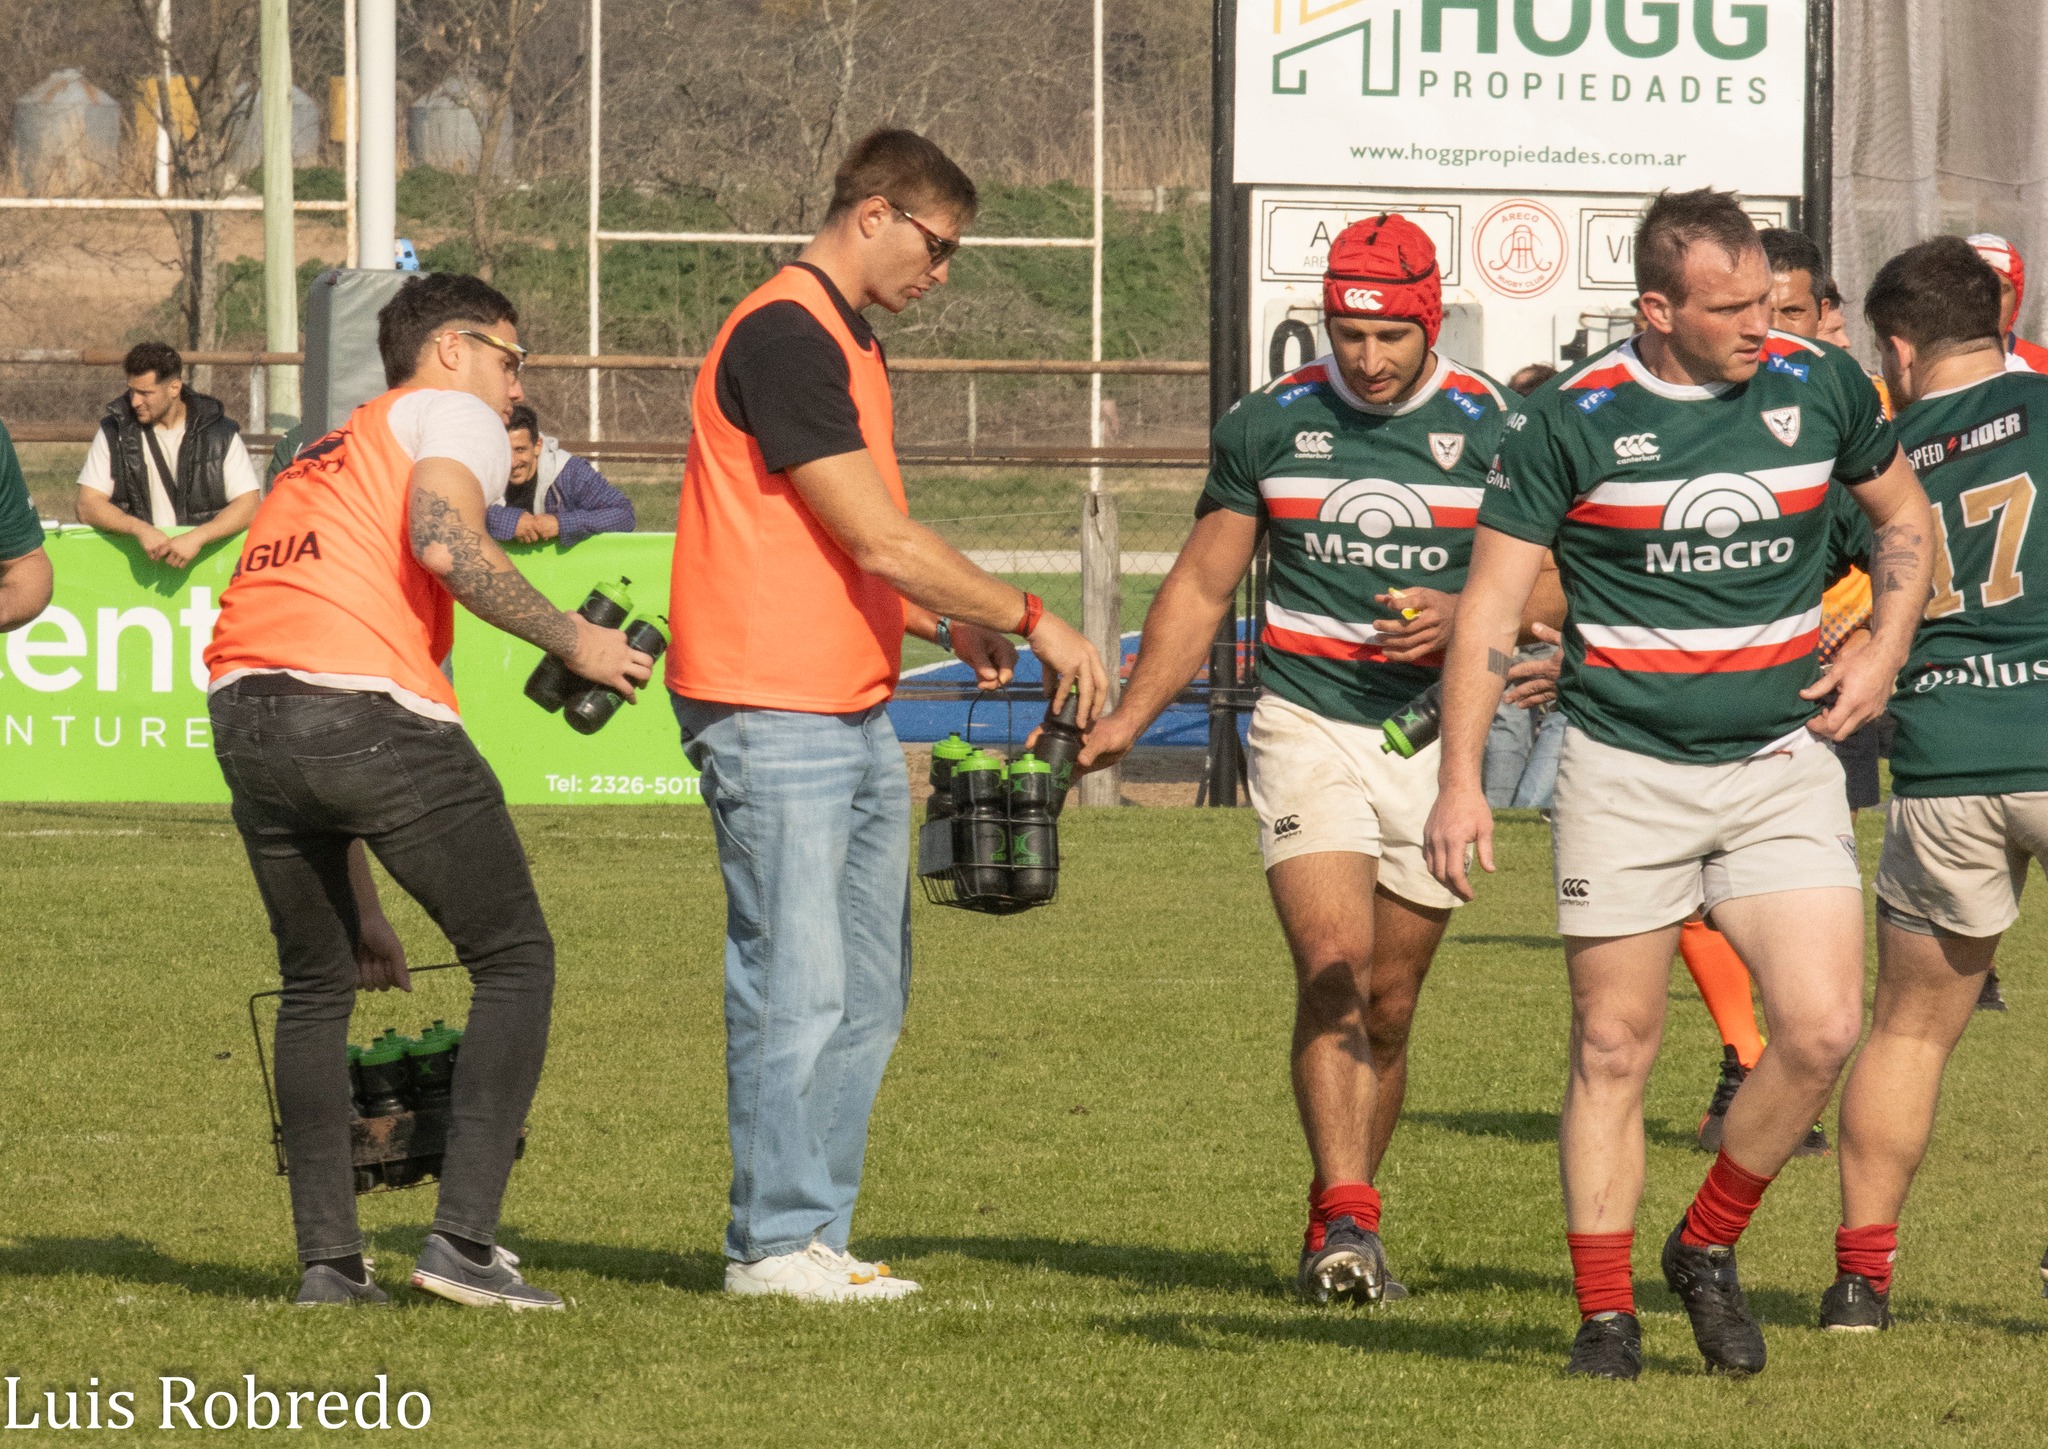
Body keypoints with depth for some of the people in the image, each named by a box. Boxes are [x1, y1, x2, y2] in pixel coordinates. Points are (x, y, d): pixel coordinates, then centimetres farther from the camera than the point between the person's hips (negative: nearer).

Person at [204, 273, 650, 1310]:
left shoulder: (324, 459, 35)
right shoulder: (452, 415, 13)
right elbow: (446, 543, -12)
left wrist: (358, 905, 33)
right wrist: (571, 640, 0)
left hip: (244, 716, 7)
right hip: (369, 710, -7)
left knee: (316, 984, 21)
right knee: (515, 960, 6)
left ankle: (328, 1259, 13)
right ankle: (462, 1236, -3)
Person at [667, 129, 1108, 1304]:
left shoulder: (848, 343, 18)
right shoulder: (784, 337, -15)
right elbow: (881, 541, -17)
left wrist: (950, 625, 11)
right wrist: (1029, 620, -10)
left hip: (853, 712, 10)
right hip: (773, 712, -10)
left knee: (867, 995, 11)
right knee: (796, 987, -7)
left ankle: (817, 1231, 16)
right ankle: (777, 1242, -2)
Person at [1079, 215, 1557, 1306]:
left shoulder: (1489, 429, -1)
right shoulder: (1268, 426, 4)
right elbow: (1201, 588, 12)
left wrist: (1463, 616, -18)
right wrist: (1125, 721, 5)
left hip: (1435, 736, 1)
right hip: (1306, 725, -1)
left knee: (1388, 1003, 6)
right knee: (1334, 968, -19)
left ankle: (1334, 1235, 19)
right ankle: (1348, 1223, -25)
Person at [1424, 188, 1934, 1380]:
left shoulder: (1820, 385, -1)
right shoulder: (1573, 420, -8)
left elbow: (1904, 513, 17)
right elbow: (1493, 599, -4)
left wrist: (1883, 655, 2)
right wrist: (1462, 778, -11)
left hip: (1782, 760, 2)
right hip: (1625, 773, -2)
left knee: (1821, 1030, -11)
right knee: (1615, 1049, 1)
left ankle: (1710, 1247, 12)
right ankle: (1607, 1315, 12)